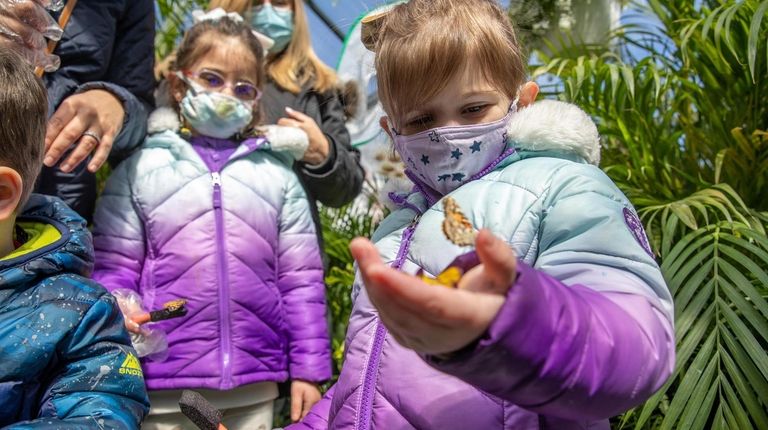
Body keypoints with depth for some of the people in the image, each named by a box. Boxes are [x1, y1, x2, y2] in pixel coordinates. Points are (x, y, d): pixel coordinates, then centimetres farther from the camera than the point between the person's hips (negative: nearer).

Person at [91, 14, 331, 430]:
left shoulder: (277, 175, 7)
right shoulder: (140, 168, 3)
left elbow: (301, 280, 6)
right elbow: (113, 272, 2)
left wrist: (308, 369, 4)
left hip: (255, 390, 2)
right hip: (163, 391, -1)